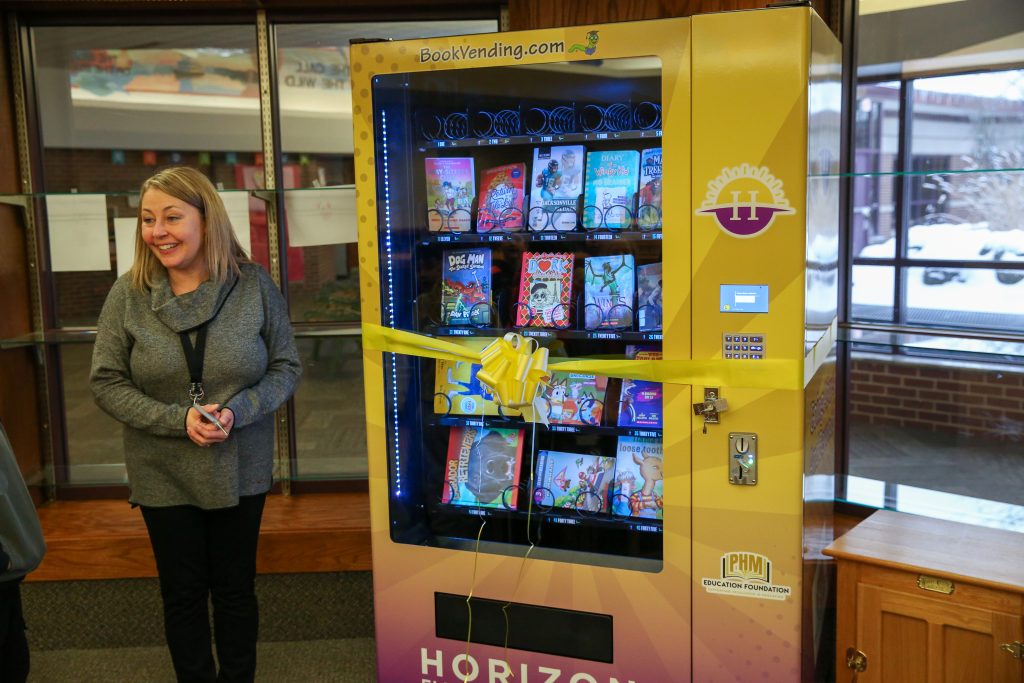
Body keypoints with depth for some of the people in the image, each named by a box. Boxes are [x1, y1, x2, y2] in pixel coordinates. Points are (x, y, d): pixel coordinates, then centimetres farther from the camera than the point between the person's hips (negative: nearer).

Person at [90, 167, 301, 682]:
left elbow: (286, 366, -4)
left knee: (235, 587, 15)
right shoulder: (128, 294, -8)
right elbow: (106, 383, -6)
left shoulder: (254, 285, -9)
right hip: (163, 475, 0)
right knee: (183, 591, 15)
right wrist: (178, 419, -20)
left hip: (240, 470, 0)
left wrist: (237, 412, -21)